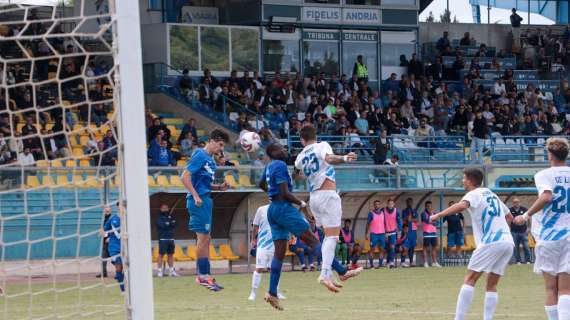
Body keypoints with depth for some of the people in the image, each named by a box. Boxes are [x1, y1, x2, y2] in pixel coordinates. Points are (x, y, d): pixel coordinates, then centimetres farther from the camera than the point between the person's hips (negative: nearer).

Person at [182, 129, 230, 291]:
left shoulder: (210, 160, 17)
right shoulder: (200, 156, -11)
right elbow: (185, 176, -17)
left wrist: (219, 187, 8)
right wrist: (196, 196, -22)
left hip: (205, 200, 10)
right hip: (199, 201, -10)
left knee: (205, 239, 10)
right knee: (203, 237, -7)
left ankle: (204, 275, 14)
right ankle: (203, 276, -4)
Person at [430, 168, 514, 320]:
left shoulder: (473, 194, 0)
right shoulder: (491, 194, 23)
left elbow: (462, 205, -24)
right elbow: (509, 217, 32)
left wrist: (438, 215, -21)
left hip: (490, 242, -7)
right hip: (508, 242, 7)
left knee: (470, 279, -3)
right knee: (492, 285, 10)